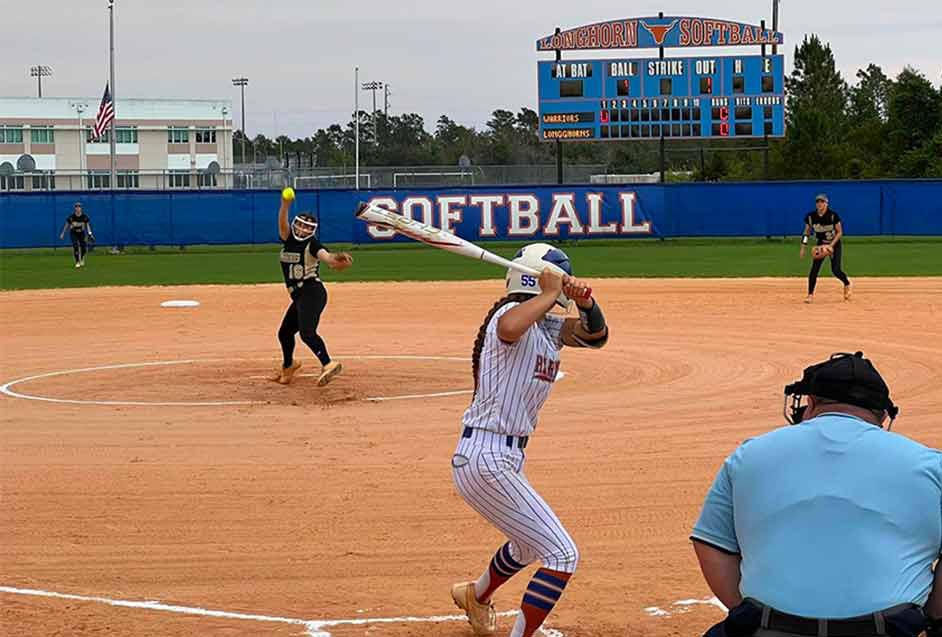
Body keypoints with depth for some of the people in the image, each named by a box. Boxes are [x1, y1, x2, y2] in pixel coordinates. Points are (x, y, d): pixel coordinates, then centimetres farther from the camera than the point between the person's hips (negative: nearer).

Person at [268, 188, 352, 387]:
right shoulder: (288, 240, 10)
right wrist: (285, 205, -28)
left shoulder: (312, 244, -6)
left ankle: (328, 364, -40)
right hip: (299, 297, 8)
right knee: (285, 332, 21)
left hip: (312, 293, -8)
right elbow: (282, 223, -9)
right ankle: (288, 366, 45)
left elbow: (326, 256, -26)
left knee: (307, 332, -27)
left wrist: (338, 259, -50)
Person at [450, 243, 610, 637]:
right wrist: (550, 294, -28)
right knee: (561, 555, -11)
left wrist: (586, 302, -8)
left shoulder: (549, 327, 11)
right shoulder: (512, 313, -16)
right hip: (487, 460, -10)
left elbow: (595, 335, 11)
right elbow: (509, 329, -40)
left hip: (506, 457, 10)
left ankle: (476, 595, 59)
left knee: (528, 545, 34)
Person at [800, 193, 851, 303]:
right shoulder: (811, 216, -9)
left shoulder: (833, 215, -19)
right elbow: (807, 232, 3)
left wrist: (831, 245, -22)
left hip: (835, 244, -3)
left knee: (835, 270, -10)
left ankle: (847, 283, 22)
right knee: (814, 269, -12)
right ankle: (810, 294, -5)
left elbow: (840, 232, -12)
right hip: (821, 245, 3)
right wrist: (803, 248, -4)